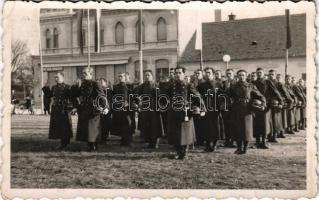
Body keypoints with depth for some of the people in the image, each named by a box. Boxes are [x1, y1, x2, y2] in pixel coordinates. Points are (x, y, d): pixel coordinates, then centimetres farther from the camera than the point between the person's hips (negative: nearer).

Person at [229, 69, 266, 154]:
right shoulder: (234, 87, 8)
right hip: (236, 111, 2)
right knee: (237, 128, 3)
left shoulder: (251, 86, 4)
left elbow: (260, 96, 5)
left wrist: (263, 104, -10)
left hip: (247, 110, -1)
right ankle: (239, 147, 15)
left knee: (247, 128, 0)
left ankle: (245, 148, 12)